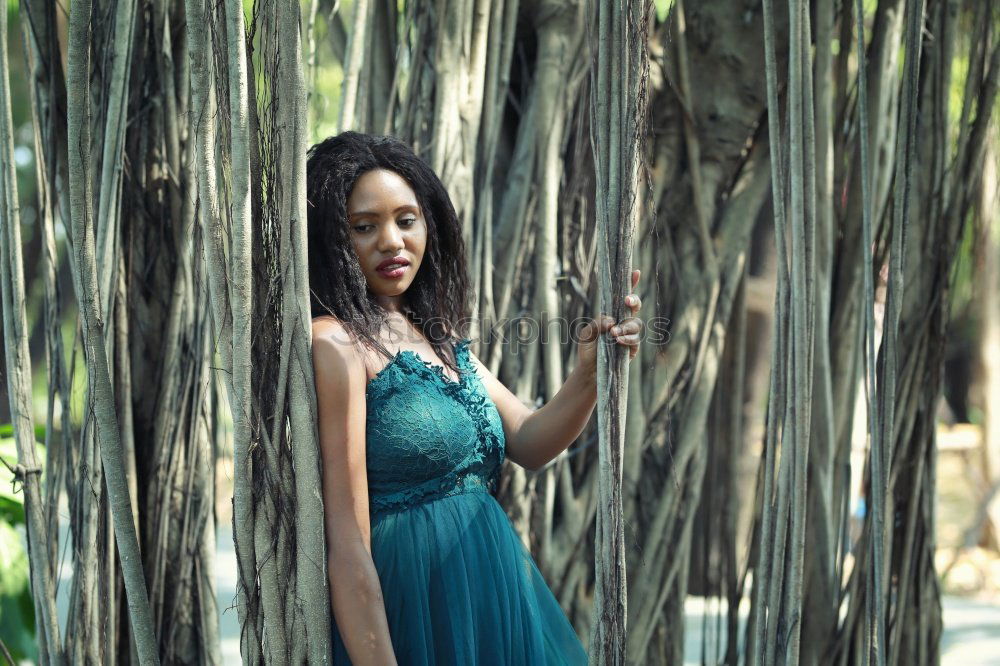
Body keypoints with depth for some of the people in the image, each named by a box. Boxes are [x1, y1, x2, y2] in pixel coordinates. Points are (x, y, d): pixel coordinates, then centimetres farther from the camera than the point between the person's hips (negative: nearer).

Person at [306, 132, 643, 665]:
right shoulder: (336, 343, -14)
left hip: (493, 610, 8)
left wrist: (589, 373, -11)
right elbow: (346, 546, -19)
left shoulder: (438, 337, 12)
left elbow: (528, 443, 7)